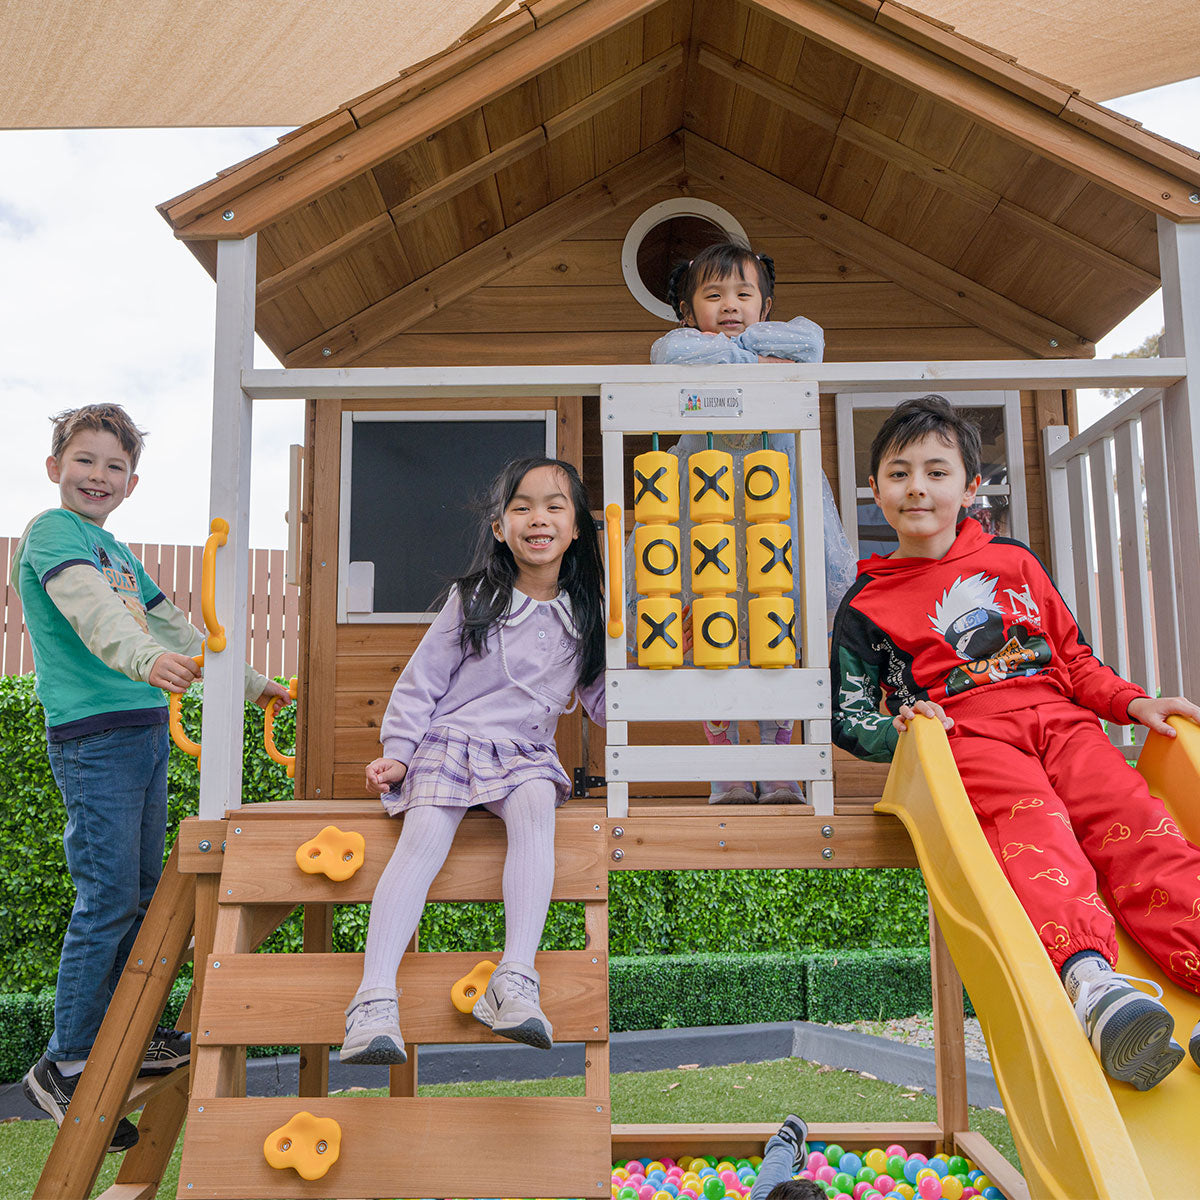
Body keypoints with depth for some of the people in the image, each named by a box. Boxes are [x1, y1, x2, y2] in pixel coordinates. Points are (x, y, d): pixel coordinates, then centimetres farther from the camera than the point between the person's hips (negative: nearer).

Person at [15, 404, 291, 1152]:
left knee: (143, 894, 13)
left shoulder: (118, 551, 20)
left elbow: (177, 629, 27)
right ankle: (66, 1067, 7)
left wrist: (252, 681, 31)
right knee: (107, 900, -6)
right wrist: (144, 658, -45)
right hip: (93, 734, -8)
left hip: (147, 729, 8)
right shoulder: (53, 532, -5)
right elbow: (90, 611, -26)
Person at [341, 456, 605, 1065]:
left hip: (526, 752, 1)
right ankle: (374, 1000, -30)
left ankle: (515, 981, -38)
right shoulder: (474, 598, 2)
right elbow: (422, 678, 5)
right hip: (451, 741, -1)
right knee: (424, 834, -27)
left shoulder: (585, 616, 9)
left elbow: (602, 700, 16)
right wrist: (397, 753, -2)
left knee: (536, 804, -33)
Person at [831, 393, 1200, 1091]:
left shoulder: (1014, 562, 24)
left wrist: (1132, 701, 8)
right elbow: (850, 718, 11)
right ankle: (1089, 979, -57)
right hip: (967, 733, -4)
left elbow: (1073, 655, 26)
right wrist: (900, 729, -11)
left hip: (1058, 717, 5)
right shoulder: (867, 605, 14)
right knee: (1030, 824, -35)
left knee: (1132, 821, -24)